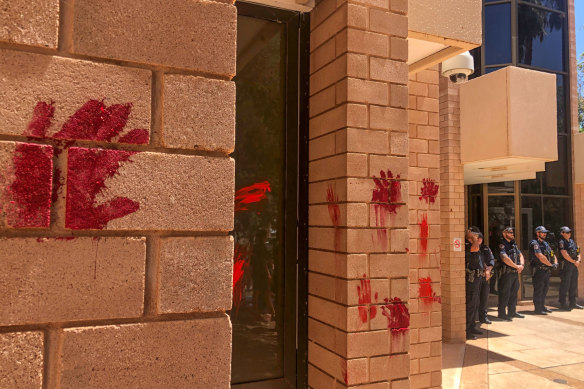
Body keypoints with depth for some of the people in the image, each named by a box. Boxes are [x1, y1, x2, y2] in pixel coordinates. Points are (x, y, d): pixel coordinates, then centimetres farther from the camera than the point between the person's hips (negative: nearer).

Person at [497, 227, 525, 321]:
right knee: (504, 294, -5)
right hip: (506, 273, -8)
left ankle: (512, 312, 25)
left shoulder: (514, 245, 18)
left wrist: (522, 265, -4)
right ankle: (502, 313, 2)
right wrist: (516, 266, -15)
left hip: (515, 273, 8)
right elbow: (505, 258, -21)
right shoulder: (502, 245, -10)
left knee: (514, 293, 15)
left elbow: (520, 255, 15)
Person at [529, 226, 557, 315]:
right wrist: (551, 265, -15)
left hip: (547, 270, 9)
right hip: (539, 270, -9)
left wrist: (555, 263, 0)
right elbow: (540, 256, -20)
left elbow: (552, 254, 19)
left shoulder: (545, 243, 17)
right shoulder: (534, 243, -12)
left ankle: (542, 306, 26)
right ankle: (538, 309, 1)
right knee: (538, 290, -4)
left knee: (544, 289, 15)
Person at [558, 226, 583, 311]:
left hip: (574, 265, 8)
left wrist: (578, 260, -1)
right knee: (565, 285, -7)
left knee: (574, 284, 11)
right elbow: (565, 255, -16)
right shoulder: (561, 242, -8)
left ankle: (572, 303, 19)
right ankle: (562, 304, -3)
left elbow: (578, 252, 17)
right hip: (566, 264, -8)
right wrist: (574, 261, -11)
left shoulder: (572, 241, 17)